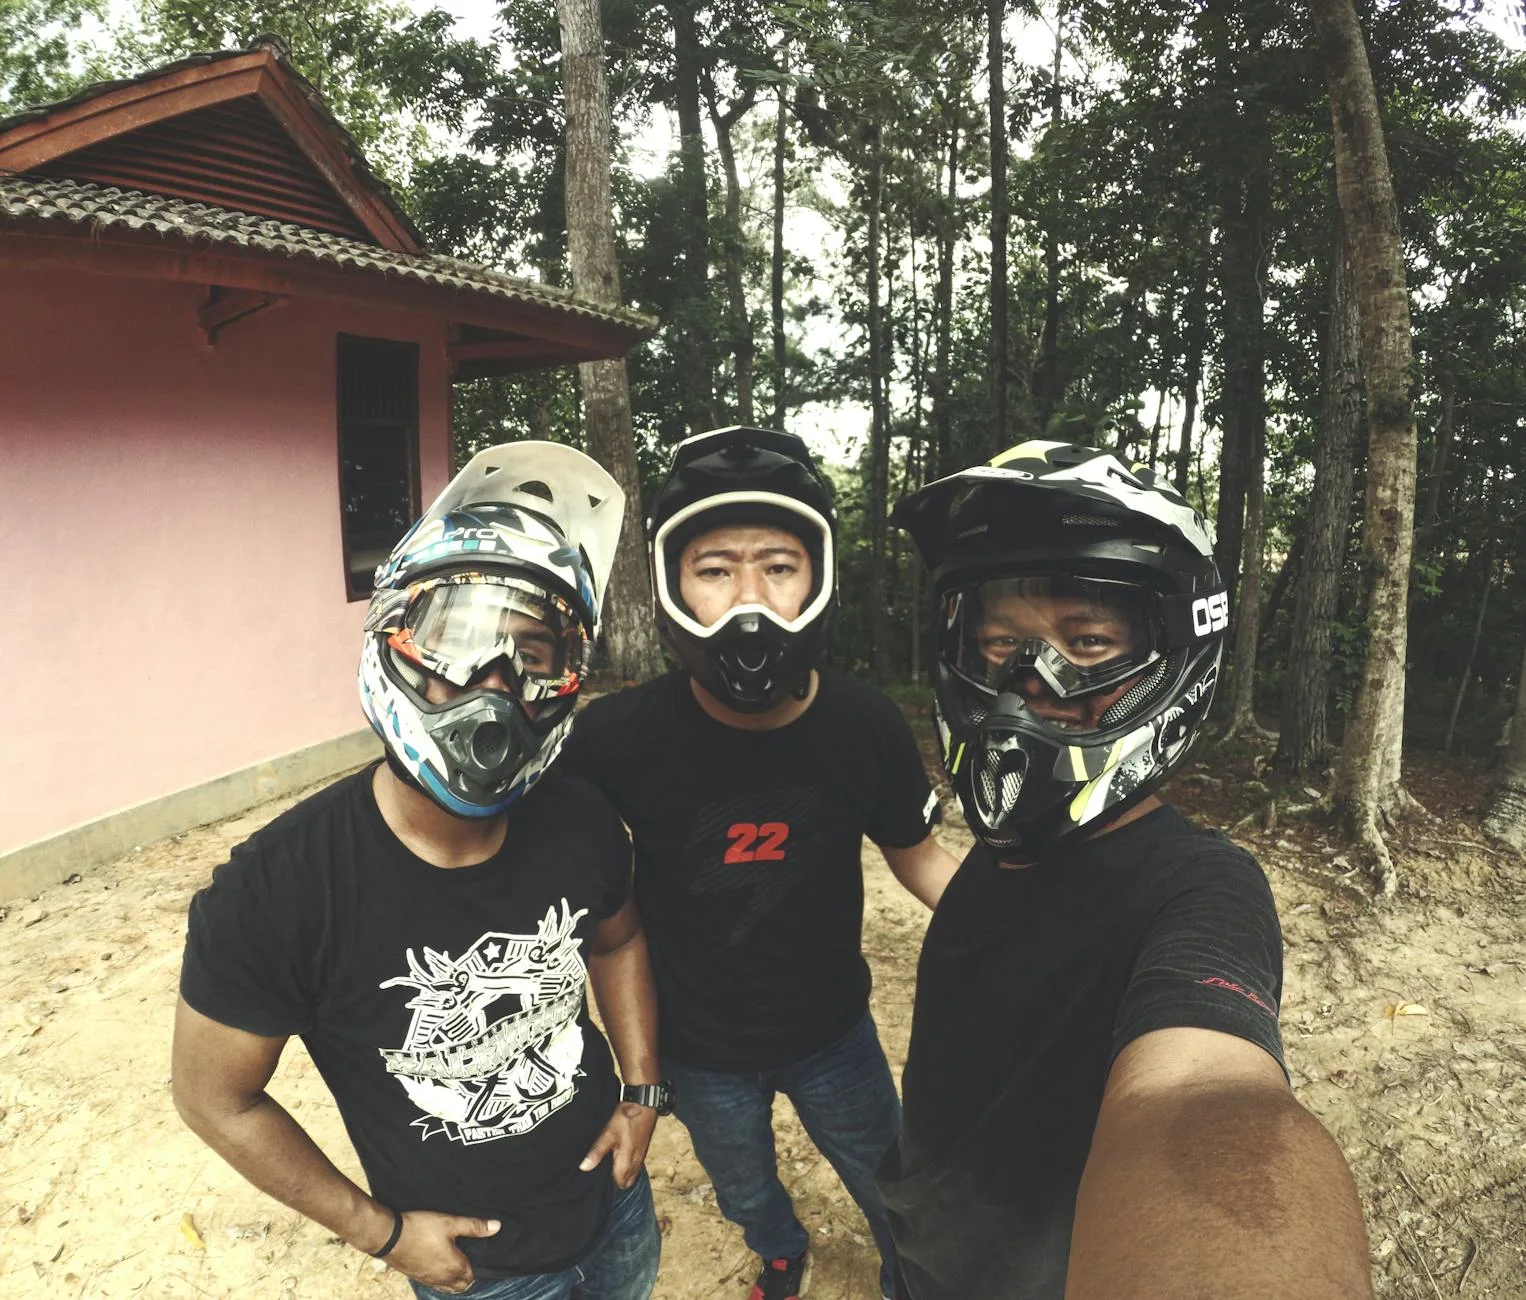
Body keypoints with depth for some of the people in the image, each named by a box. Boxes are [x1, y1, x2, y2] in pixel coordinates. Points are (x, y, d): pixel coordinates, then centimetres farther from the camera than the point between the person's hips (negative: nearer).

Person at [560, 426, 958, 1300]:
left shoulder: (867, 727, -25)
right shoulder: (618, 738, -29)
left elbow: (920, 860, -7)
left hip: (834, 1030, 0)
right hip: (702, 1050, 1)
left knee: (891, 1189, 24)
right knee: (746, 1194, 29)